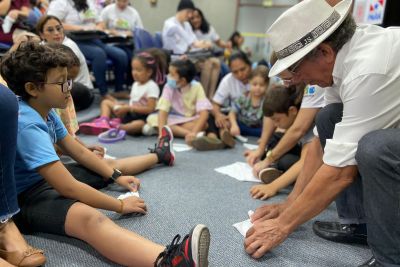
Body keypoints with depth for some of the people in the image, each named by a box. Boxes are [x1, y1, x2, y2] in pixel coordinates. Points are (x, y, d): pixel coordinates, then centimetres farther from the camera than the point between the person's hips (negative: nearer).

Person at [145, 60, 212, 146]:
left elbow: (204, 112, -28)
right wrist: (162, 131, -38)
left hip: (192, 120, -3)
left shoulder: (197, 87, -17)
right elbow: (163, 110, -23)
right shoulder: (169, 87, -13)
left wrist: (194, 132, -43)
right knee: (152, 118, -25)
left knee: (204, 123, -36)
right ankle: (188, 133, -32)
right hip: (175, 119, 3)